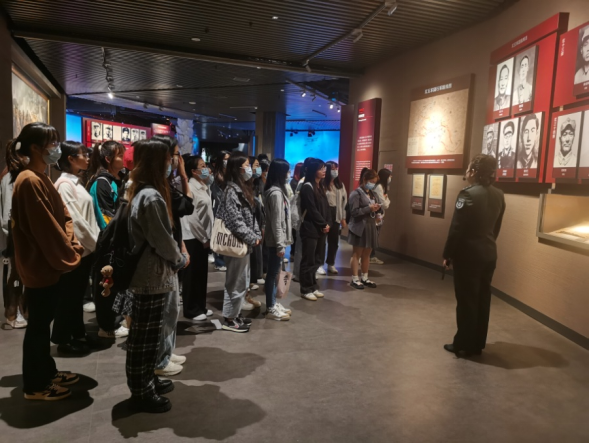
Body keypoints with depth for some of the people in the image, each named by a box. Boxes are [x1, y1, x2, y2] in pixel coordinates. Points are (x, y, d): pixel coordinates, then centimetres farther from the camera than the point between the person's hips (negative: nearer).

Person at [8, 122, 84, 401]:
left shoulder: (39, 178, 12)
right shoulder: (29, 181, -20)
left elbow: (62, 216, 11)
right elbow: (45, 228, -22)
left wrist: (72, 248, -1)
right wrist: (69, 257, -12)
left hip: (50, 264, 9)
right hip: (40, 266, -9)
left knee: (44, 322, 18)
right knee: (38, 325, 3)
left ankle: (47, 372, 32)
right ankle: (35, 386, 18)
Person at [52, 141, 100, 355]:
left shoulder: (77, 182, 13)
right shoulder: (64, 184, -13)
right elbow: (74, 219, -18)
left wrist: (97, 240, 7)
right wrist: (95, 242, -12)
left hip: (87, 247, 8)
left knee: (78, 293, 15)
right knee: (69, 294, 3)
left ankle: (77, 334, 26)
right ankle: (63, 339, 15)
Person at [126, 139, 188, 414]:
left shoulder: (141, 192, 11)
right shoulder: (152, 197, -21)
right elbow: (162, 240, -21)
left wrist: (176, 257, 7)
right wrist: (181, 259, -4)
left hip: (147, 272, 10)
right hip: (153, 276, -10)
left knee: (146, 334, 20)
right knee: (145, 336, 3)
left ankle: (145, 381, 34)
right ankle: (141, 393, 17)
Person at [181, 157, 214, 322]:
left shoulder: (205, 187, 10)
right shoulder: (190, 188, -14)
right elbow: (191, 217, -16)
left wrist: (208, 236, 2)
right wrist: (203, 238, -11)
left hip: (203, 236, 7)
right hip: (193, 237, -7)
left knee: (202, 273, 13)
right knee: (192, 274, 3)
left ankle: (201, 306, 25)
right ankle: (191, 310, 13)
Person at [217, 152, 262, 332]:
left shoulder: (242, 188, 13)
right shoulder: (232, 190, -16)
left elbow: (250, 216, 15)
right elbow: (235, 221, -22)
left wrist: (257, 234, 6)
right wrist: (252, 238, -17)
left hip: (244, 243, 10)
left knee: (243, 281, 17)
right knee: (236, 282, 0)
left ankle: (236, 314, 29)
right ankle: (229, 319, 12)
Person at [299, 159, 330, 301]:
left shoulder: (321, 187, 15)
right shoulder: (307, 187, -11)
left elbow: (326, 207, 13)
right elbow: (312, 210, -16)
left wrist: (327, 224, 1)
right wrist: (324, 224, -9)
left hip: (321, 229, 8)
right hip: (310, 229, -8)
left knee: (318, 260, 12)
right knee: (309, 261, -1)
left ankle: (313, 287, 22)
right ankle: (306, 290, 9)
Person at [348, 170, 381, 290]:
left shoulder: (372, 194, 15)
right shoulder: (356, 193, -11)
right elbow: (354, 212, -18)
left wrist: (377, 208, 0)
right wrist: (369, 208, -21)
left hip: (371, 227, 8)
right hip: (359, 228, -8)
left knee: (367, 254, 13)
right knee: (357, 254, 2)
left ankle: (364, 278, 23)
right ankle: (355, 279, 9)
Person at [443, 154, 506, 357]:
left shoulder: (469, 193, -16)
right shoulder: (499, 195, 6)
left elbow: (457, 228, -17)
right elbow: (496, 227, 13)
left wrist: (448, 254, -10)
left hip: (468, 253, -7)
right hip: (489, 253, 7)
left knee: (466, 300, 1)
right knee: (482, 298, 13)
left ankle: (464, 345, 10)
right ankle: (478, 343, 23)